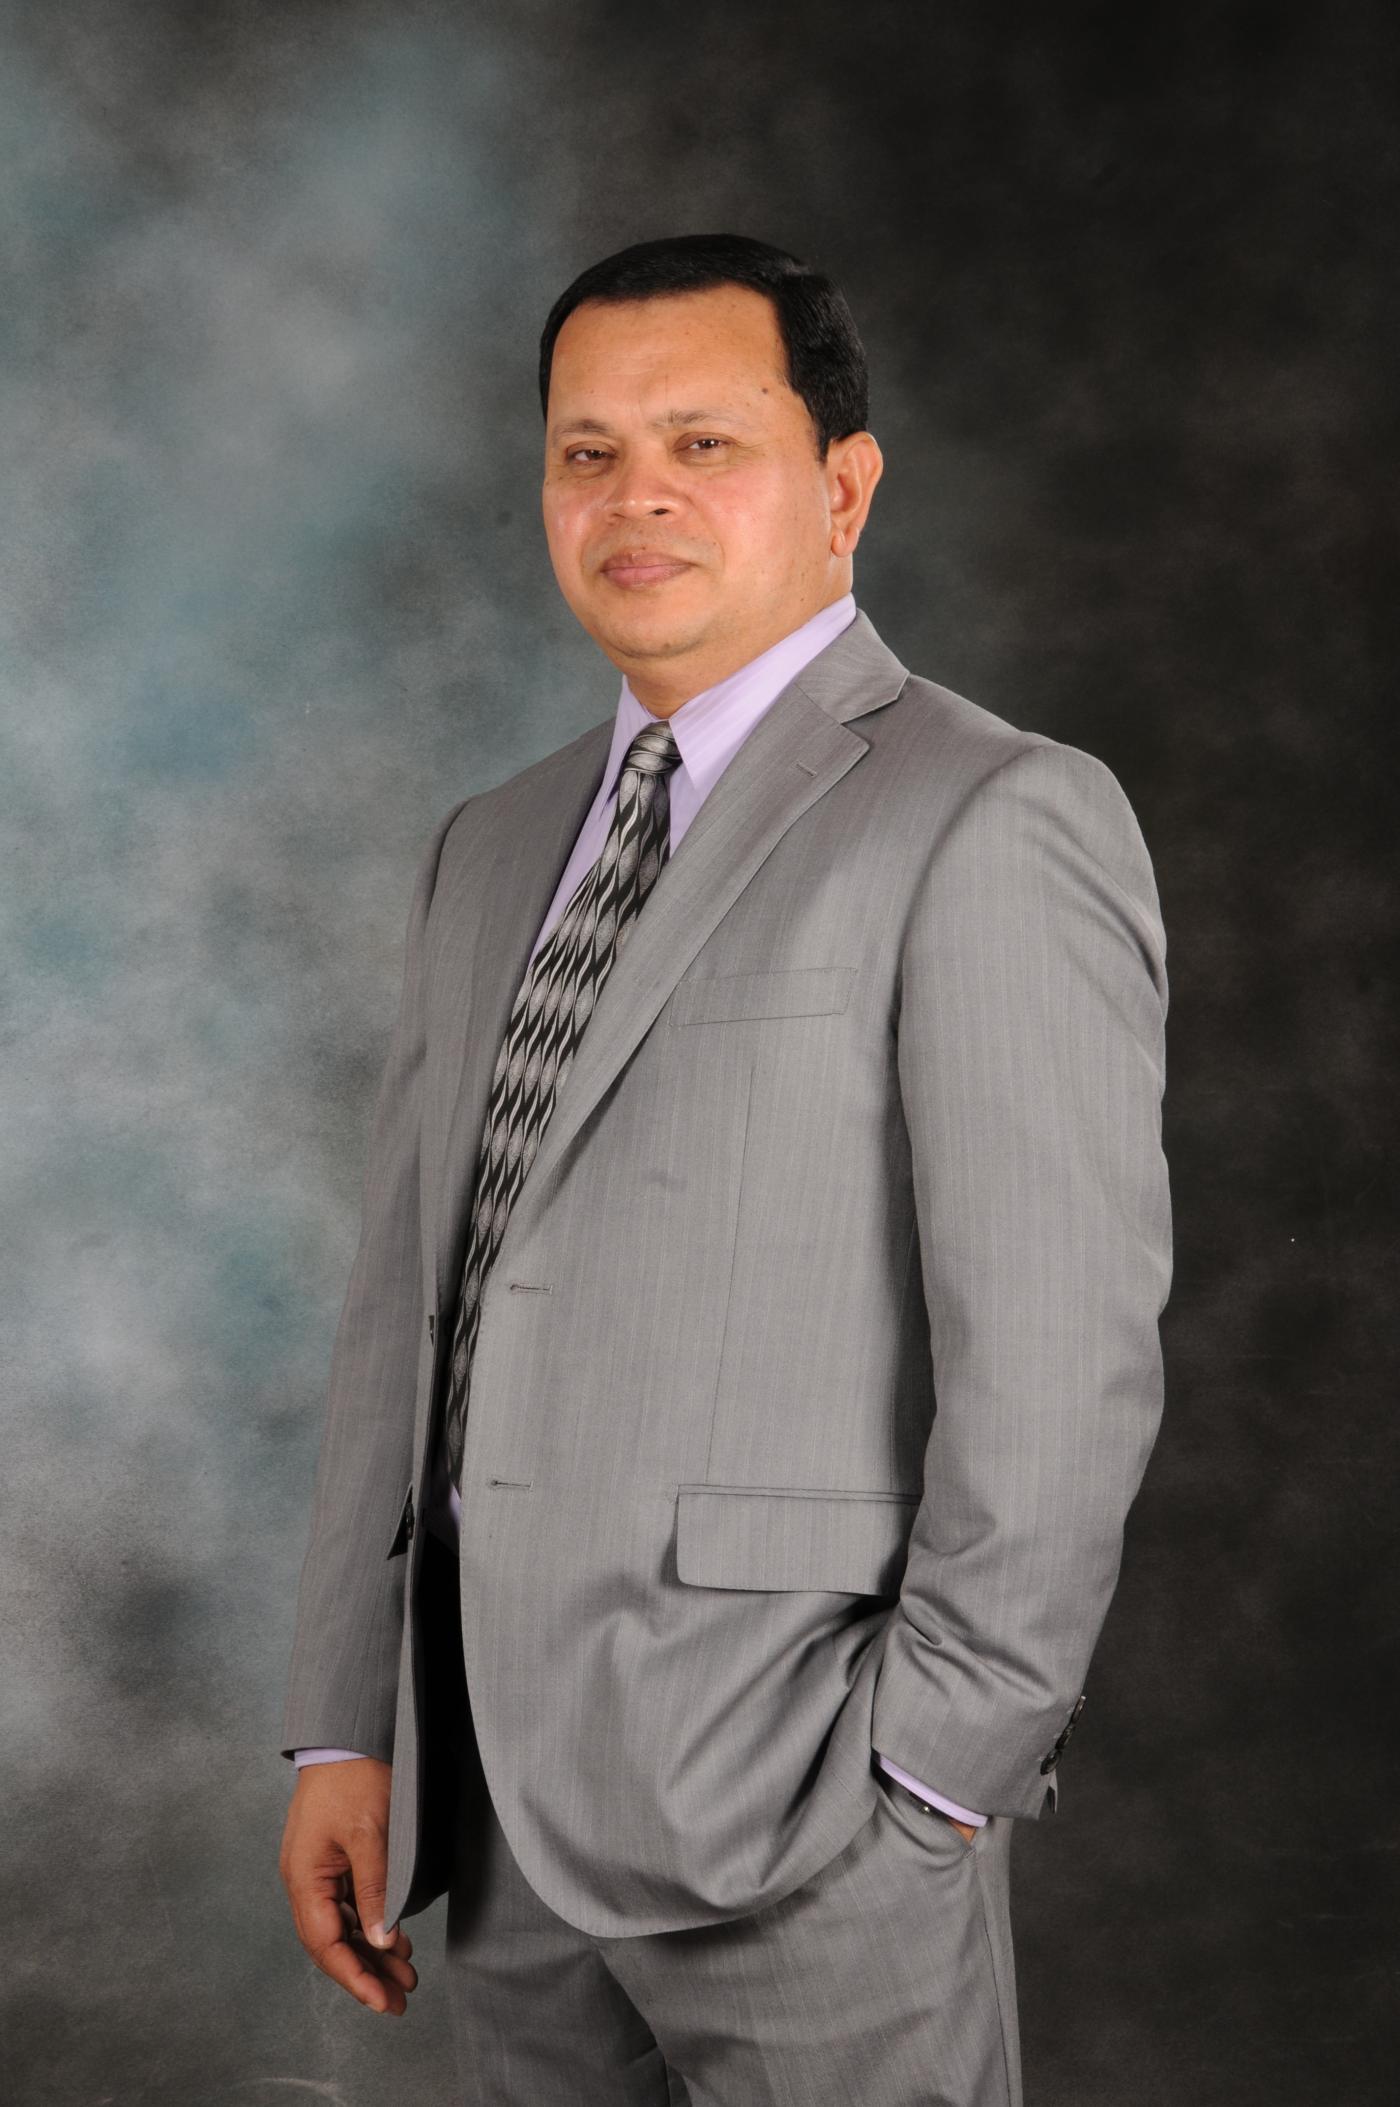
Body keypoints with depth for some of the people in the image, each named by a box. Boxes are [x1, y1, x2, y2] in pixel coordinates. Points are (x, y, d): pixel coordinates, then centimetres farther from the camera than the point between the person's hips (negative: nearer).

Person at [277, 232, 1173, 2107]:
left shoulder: (996, 824, -9)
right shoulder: (496, 849, 15)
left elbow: (1061, 1367, -14)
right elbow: (410, 1301, 13)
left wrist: (934, 1779, -13)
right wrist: (345, 1729, 9)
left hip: (795, 1810, -6)